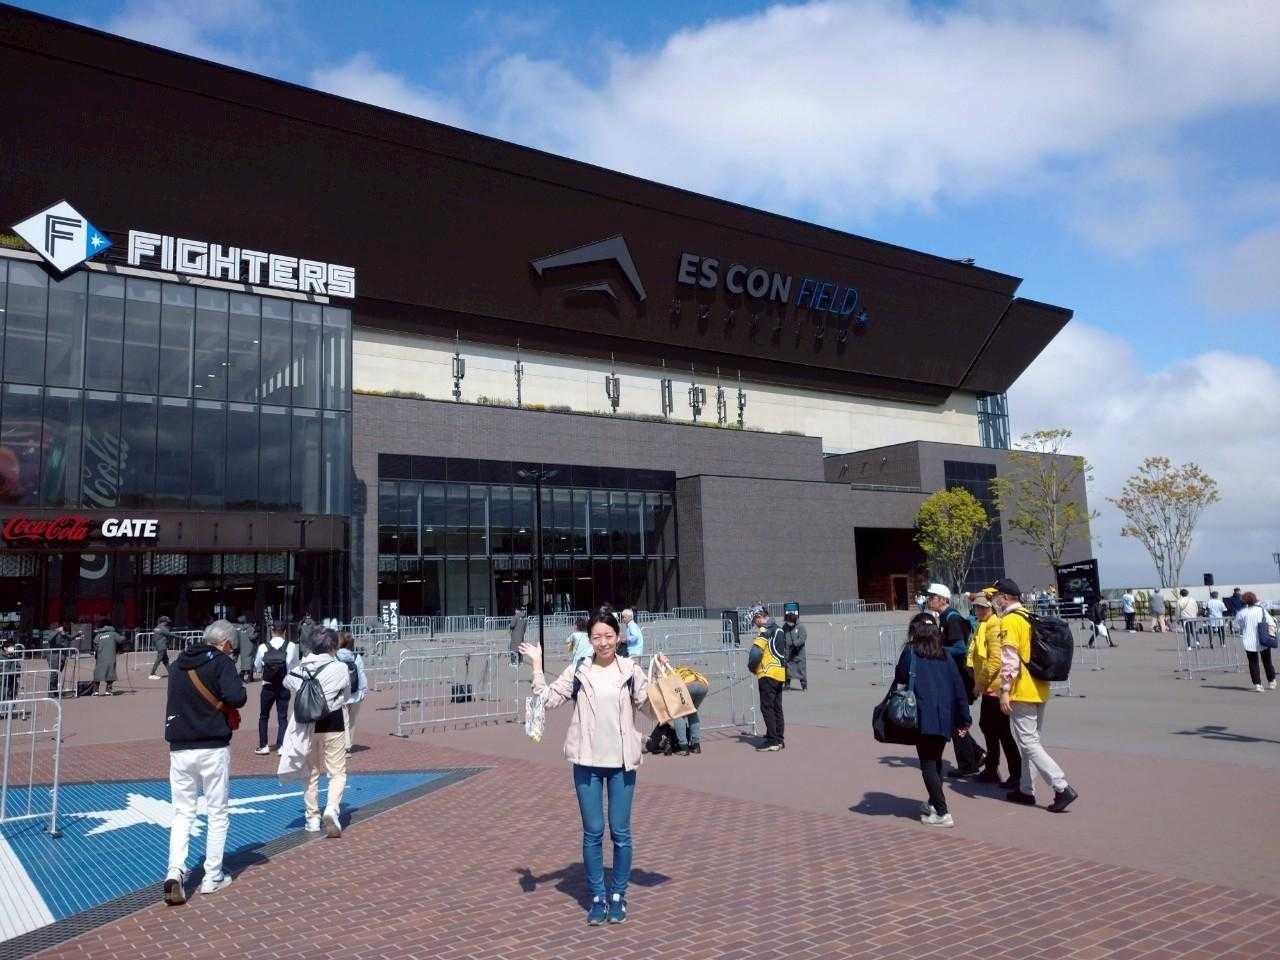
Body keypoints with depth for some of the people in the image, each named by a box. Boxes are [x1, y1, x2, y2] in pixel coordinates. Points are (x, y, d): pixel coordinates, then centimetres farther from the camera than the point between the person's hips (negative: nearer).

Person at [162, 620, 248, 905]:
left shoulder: (178, 664, 12)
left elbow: (174, 702, 19)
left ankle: (175, 871, -6)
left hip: (180, 749, 5)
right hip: (214, 748, -5)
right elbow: (237, 697, -21)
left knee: (182, 813, 11)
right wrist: (225, 702, 0)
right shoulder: (222, 662, -8)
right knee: (217, 813, 8)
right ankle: (213, 877, 14)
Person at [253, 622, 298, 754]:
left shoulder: (263, 647, -9)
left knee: (263, 716, 16)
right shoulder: (291, 646, -10)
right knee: (283, 717, 9)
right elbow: (295, 666, 1)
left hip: (268, 687, 0)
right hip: (284, 687, 0)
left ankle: (263, 746, 18)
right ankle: (281, 746, 5)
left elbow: (257, 668, 3)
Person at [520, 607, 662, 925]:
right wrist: (537, 665, -6)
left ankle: (618, 895, 24)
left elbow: (651, 706, 2)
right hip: (587, 762, 0)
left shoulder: (630, 670, 0)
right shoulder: (578, 670, 0)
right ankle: (597, 897, 22)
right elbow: (548, 699, -3)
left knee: (620, 832, 8)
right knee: (592, 832, 8)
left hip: (622, 761, 0)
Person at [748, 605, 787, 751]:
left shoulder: (767, 629, -12)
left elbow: (756, 650, -20)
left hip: (768, 673, -9)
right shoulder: (779, 629, 16)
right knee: (777, 707, 13)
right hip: (780, 673, 9)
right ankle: (779, 739, 17)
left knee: (767, 707, -4)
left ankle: (772, 741, -4)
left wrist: (752, 667, -3)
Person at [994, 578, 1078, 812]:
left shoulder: (1009, 621, -14)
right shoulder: (1030, 618, 14)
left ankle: (1062, 788, -12)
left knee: (1028, 742, -6)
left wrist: (1004, 691, -19)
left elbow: (1010, 659, -21)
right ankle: (1026, 790, 23)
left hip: (1022, 691, -9)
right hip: (1040, 690, 9)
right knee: (1030, 739, 16)